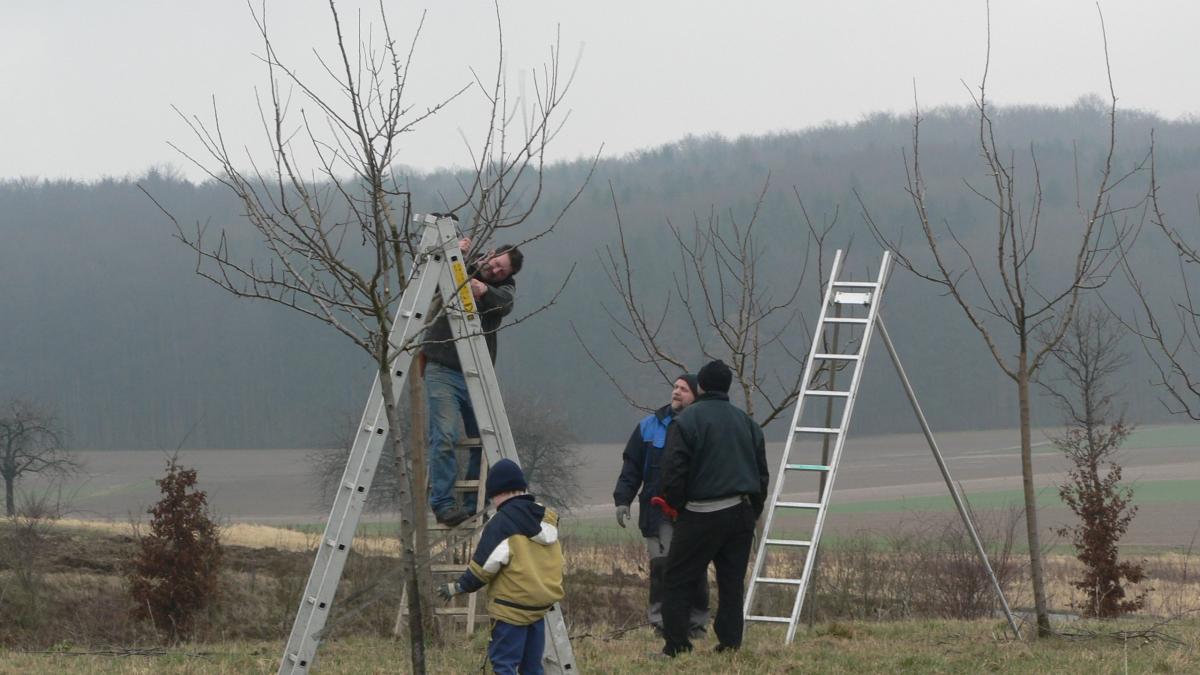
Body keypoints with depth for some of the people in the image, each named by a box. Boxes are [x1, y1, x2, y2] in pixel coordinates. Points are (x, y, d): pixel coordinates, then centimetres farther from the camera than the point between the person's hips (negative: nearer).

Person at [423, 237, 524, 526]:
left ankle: (475, 504, 9)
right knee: (444, 436, -14)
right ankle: (443, 503, -13)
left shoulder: (504, 287, 8)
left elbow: (504, 304, -14)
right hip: (442, 370, -3)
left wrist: (485, 292, -34)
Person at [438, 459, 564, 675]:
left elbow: (483, 569, -13)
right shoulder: (546, 518, 7)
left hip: (512, 608, -7)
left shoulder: (501, 523, -14)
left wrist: (458, 587, 3)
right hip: (541, 606, 7)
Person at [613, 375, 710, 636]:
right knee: (661, 565, -8)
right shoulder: (650, 426, 8)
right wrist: (623, 499, 3)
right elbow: (631, 467, 11)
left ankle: (696, 622, 11)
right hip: (658, 513, 1)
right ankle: (661, 620, -3)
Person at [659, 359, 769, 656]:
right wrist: (752, 515, 22)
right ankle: (730, 645, 5)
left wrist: (676, 505, 5)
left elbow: (673, 473, -12)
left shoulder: (686, 421, -6)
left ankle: (676, 646, -3)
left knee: (678, 582, 2)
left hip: (701, 515, -5)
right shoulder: (747, 423, 11)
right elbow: (762, 474, 15)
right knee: (732, 584, 9)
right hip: (741, 513, 5)